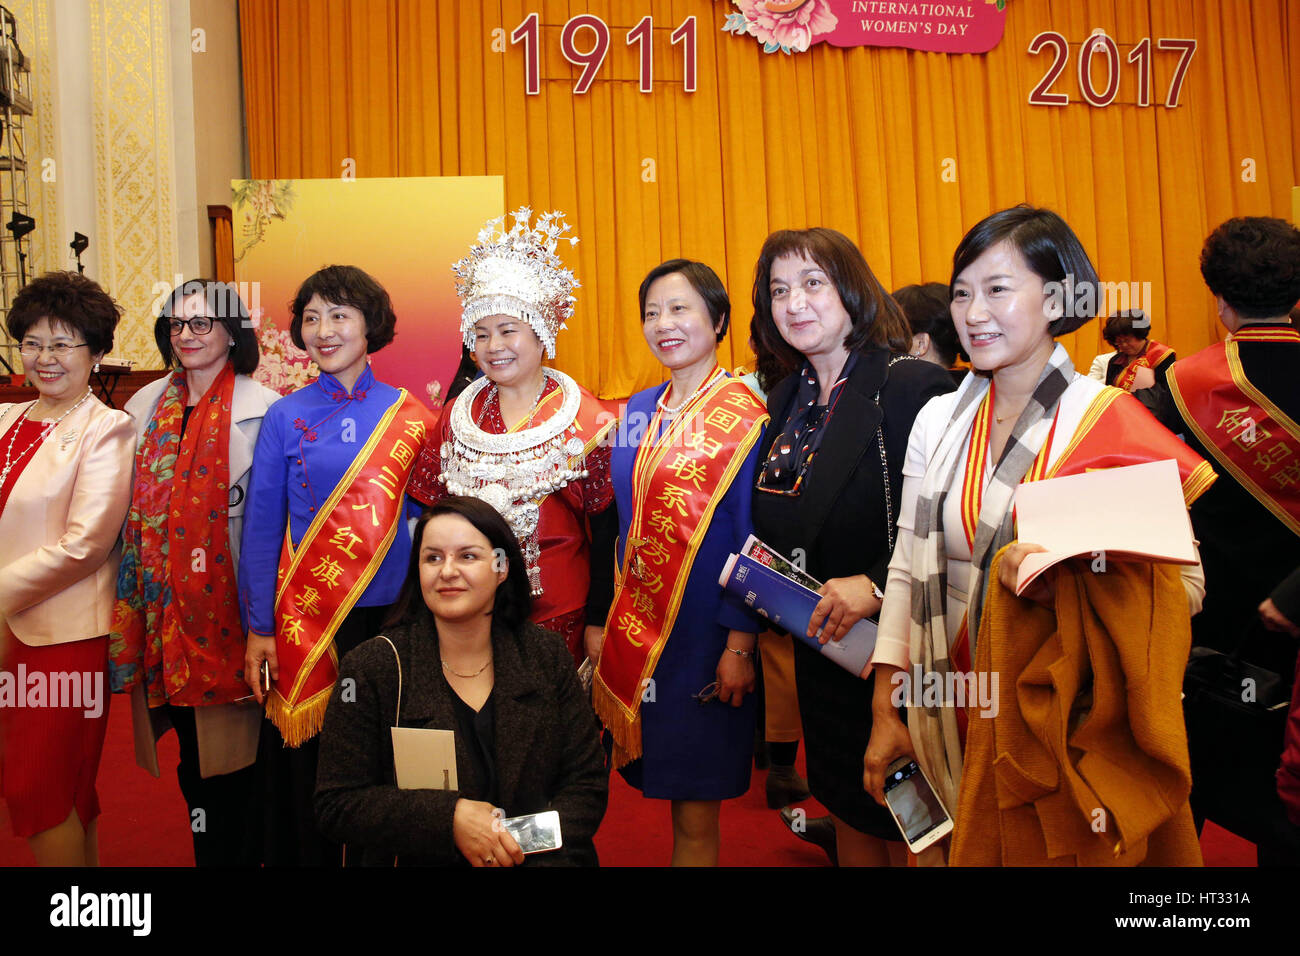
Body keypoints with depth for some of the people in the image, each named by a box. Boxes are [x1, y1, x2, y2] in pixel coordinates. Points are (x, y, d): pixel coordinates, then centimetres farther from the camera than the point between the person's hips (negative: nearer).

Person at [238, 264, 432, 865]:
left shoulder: (409, 415, 3)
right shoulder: (285, 416, 1)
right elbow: (261, 526, 1)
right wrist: (259, 626, -1)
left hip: (388, 612, 1)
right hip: (303, 618, 0)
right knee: (308, 761, 8)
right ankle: (307, 857, 28)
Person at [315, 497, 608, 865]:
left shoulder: (547, 655, 5)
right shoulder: (371, 667, -2)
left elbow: (586, 781, 5)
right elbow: (336, 804, -3)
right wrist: (450, 819, -14)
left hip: (535, 855, 1)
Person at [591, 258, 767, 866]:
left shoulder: (741, 416, -8)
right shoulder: (638, 411, 9)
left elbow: (751, 537, -11)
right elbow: (624, 524, 13)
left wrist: (740, 645, -14)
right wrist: (601, 622, 11)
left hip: (705, 635, -5)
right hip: (635, 629, 5)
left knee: (695, 812, 5)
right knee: (669, 789, 13)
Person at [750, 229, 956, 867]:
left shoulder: (916, 389, -16)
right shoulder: (788, 401, 8)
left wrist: (877, 585, -28)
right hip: (820, 651, 7)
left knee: (908, 833, 9)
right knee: (848, 812, 21)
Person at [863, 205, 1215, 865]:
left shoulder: (1114, 426, -9)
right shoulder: (938, 421, 2)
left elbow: (1184, 585, -10)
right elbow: (907, 569, 3)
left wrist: (1069, 581, -30)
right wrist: (886, 712, 1)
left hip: (1072, 726, -3)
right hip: (956, 722, 3)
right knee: (972, 847, 16)